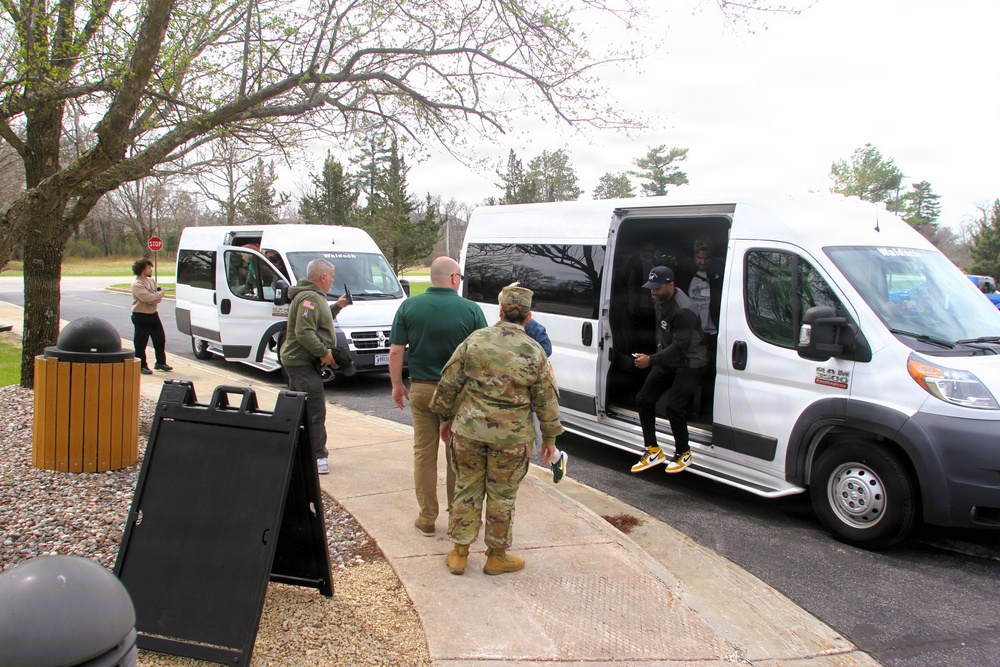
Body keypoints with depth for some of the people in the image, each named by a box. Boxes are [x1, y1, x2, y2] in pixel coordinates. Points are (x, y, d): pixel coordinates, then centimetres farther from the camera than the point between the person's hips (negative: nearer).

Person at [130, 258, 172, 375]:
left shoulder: (151, 280, 11)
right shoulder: (136, 285, -16)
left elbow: (159, 292, 8)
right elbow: (148, 298, -26)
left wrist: (157, 299, -15)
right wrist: (159, 295, -9)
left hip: (153, 314, 8)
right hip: (141, 316, -8)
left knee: (160, 339, 14)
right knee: (140, 343, 0)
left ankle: (160, 362, 27)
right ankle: (141, 366, 8)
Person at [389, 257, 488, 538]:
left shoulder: (409, 306, -3)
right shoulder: (470, 309, -9)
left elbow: (395, 351, -2)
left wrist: (397, 384, 10)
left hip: (421, 390, 2)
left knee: (424, 454, 11)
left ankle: (427, 518, 16)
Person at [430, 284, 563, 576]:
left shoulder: (475, 340, -1)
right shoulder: (534, 351, -4)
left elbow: (448, 384, 2)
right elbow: (546, 399, 0)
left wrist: (446, 418, 15)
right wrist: (549, 437, 11)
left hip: (468, 429, 1)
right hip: (511, 437, -1)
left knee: (467, 489, 14)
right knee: (502, 496, 12)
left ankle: (459, 553, 24)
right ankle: (497, 556, 25)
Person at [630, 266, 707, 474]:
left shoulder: (683, 310, -29)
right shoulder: (660, 300, 1)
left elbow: (680, 347, -30)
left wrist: (651, 360, -33)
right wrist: (660, 346, 13)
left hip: (689, 362, -9)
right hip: (668, 359, 9)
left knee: (674, 407, -18)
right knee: (643, 399, 3)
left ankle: (683, 454, 6)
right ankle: (653, 451, 13)